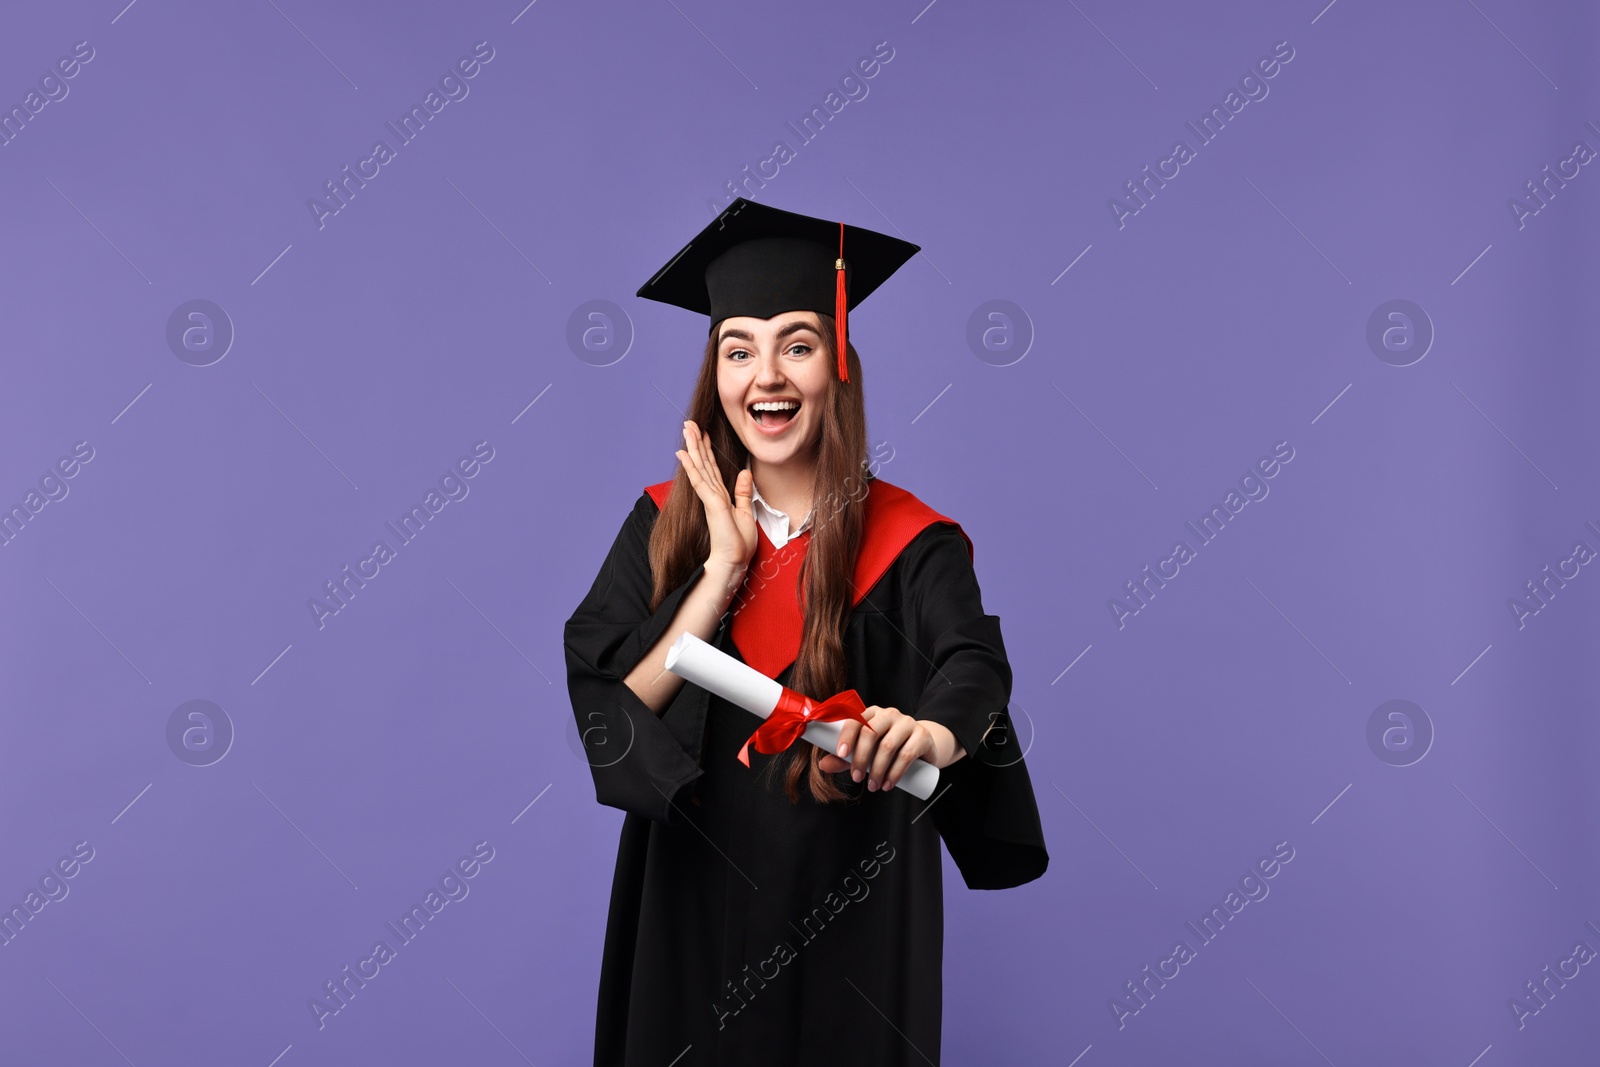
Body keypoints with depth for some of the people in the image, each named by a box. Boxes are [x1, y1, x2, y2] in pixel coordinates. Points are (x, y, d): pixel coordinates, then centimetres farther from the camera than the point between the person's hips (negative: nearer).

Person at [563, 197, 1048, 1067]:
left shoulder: (911, 545, -8)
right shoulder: (665, 524, 0)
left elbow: (974, 669, -26)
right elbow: (602, 705, -9)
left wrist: (934, 733, -48)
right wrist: (723, 567, -16)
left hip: (850, 922, -2)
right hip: (691, 906, 3)